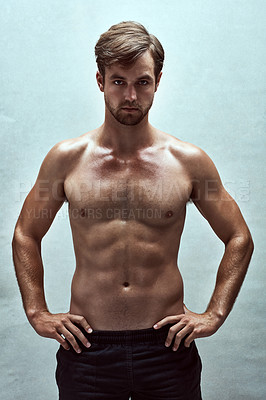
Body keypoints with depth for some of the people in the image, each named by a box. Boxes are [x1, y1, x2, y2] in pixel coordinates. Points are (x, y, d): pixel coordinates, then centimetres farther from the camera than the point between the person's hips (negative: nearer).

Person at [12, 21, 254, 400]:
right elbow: (25, 235, 10)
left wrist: (214, 315, 1)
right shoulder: (66, 159, -2)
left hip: (167, 345, 0)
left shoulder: (189, 161, -3)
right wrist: (38, 313, 3)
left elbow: (239, 239, 7)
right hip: (86, 345, 0)